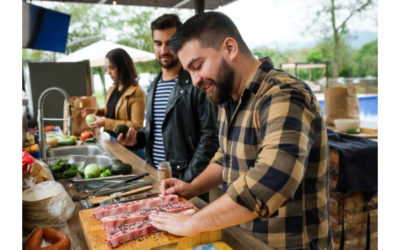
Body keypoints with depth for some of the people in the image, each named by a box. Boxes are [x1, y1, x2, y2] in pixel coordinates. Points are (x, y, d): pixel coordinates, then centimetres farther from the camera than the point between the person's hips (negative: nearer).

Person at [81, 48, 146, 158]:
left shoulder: (136, 92, -18)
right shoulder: (113, 89, 8)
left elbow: (136, 125, -21)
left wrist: (106, 123, -21)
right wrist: (98, 111, 2)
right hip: (113, 141, 8)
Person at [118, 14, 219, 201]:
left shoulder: (197, 84, -12)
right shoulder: (153, 87, 11)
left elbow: (210, 136, -15)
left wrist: (188, 179, -18)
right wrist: (136, 138, 0)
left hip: (186, 179, -6)